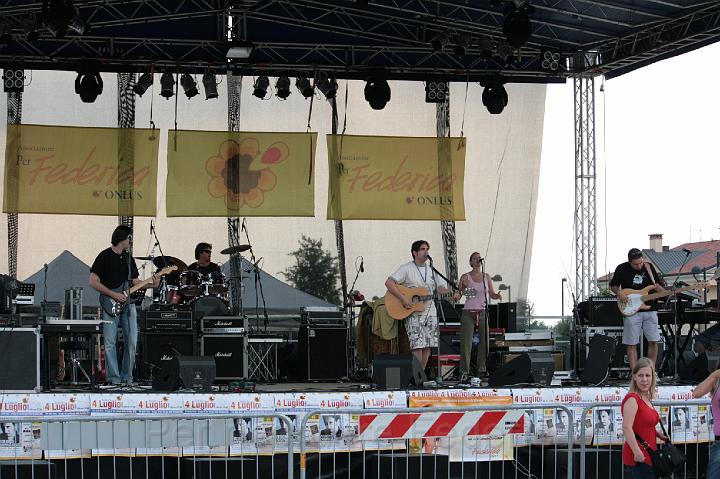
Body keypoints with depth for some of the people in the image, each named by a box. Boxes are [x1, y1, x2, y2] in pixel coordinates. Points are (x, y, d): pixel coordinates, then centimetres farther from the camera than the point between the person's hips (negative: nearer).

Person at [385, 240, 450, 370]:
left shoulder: (432, 270, 16)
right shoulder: (406, 268, -3)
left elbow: (441, 287, 14)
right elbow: (389, 283, -12)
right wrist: (403, 298, -20)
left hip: (430, 313, 6)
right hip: (413, 313, -6)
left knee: (427, 347, 4)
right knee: (418, 346, -14)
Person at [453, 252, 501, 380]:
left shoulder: (486, 277, 10)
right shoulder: (466, 277, 0)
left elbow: (491, 294, 14)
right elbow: (458, 292, 1)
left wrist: (497, 296, -8)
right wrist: (456, 295, -23)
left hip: (482, 312, 4)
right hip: (468, 312, -4)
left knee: (484, 342, 2)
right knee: (466, 342, -9)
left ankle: (481, 370, 11)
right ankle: (464, 371, -7)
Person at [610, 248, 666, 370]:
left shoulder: (649, 267, 4)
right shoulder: (622, 269, -2)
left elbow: (658, 285, 13)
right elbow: (613, 285, 8)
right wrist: (619, 293, -11)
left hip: (650, 310, 2)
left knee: (653, 342, 0)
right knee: (632, 344, -2)